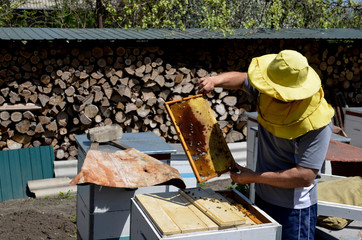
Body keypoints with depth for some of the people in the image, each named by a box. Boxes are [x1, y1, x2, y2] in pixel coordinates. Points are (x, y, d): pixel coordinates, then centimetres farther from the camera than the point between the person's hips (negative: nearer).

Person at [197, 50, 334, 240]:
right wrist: (215, 80, -11)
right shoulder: (268, 95, -10)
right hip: (262, 197, 7)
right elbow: (242, 79, 10)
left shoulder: (317, 123, -29)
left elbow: (305, 177, -29)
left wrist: (254, 177, -23)